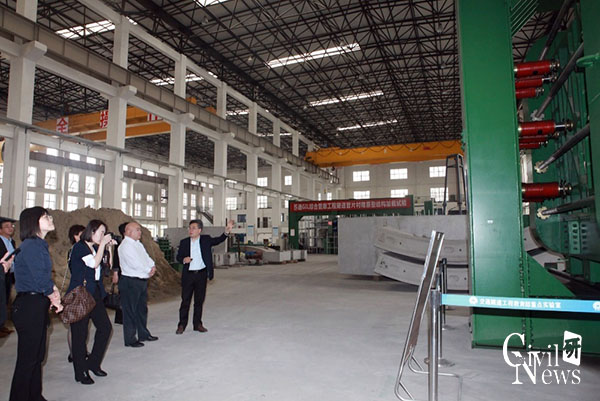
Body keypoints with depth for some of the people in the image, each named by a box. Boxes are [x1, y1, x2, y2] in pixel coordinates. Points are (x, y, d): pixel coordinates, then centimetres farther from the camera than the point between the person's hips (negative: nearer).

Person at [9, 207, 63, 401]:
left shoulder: (39, 245, 13)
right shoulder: (31, 245, -16)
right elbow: (40, 279, -19)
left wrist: (52, 289, -3)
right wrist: (54, 297, -4)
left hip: (38, 305, 9)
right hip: (29, 306, -9)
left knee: (37, 355, 17)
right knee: (28, 358, 1)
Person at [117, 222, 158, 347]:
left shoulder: (138, 244, 14)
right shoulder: (125, 246, -15)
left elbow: (147, 258, 12)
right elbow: (135, 264, -23)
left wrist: (152, 267, -8)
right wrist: (148, 271, -12)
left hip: (142, 280, 9)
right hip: (130, 282, -9)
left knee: (142, 309, 18)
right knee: (130, 311, 0)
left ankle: (143, 334, 31)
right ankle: (130, 340, 10)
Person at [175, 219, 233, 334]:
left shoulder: (206, 239, 3)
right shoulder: (184, 242, 4)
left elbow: (219, 240, -6)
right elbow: (178, 256, 8)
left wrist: (227, 231, -23)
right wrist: (183, 260, -14)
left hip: (201, 274, 0)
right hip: (188, 275, 0)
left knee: (199, 300, 9)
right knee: (185, 300, 4)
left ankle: (197, 324, 20)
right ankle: (182, 325, 14)